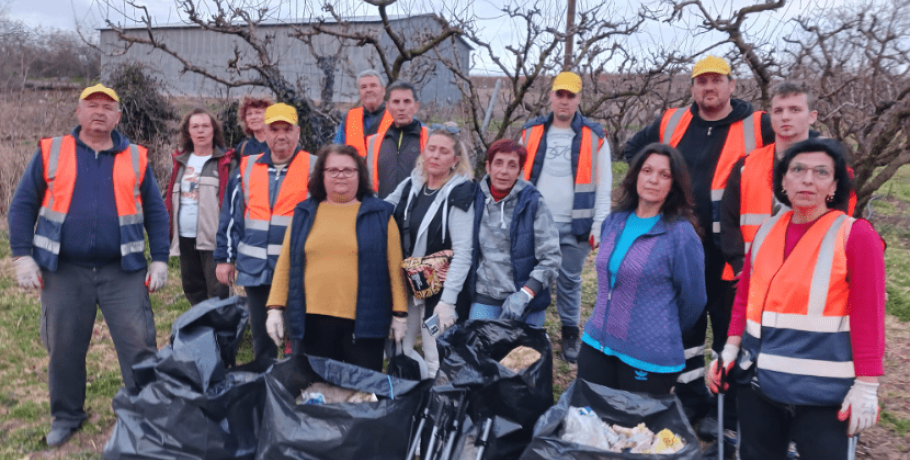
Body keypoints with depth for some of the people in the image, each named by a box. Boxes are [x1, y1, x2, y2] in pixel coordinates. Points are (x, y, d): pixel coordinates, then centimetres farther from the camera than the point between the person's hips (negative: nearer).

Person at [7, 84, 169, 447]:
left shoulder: (136, 158, 6)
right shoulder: (50, 152, 4)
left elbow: (156, 212, 7)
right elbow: (23, 205, 5)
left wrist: (160, 260, 1)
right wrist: (22, 256, -3)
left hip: (123, 271, 0)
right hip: (63, 271, 1)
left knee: (139, 346, 0)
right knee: (64, 348, 12)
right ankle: (66, 416, 32)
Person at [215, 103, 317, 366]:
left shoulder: (314, 167, 0)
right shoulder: (247, 167, 9)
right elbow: (230, 215, 12)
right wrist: (224, 257, 9)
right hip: (255, 270, 4)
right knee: (261, 336, 15)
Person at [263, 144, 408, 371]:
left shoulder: (379, 214, 6)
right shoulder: (304, 214, 12)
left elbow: (395, 267, 4)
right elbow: (285, 264, 12)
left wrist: (400, 313, 0)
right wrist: (275, 308, 5)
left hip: (363, 323, -2)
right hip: (311, 321, 2)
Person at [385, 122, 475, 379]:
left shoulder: (459, 193, -12)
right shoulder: (410, 186, 5)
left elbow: (463, 252, -17)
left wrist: (447, 300, -22)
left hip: (440, 290, -6)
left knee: (437, 363, -1)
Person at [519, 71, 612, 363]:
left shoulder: (594, 136, 1)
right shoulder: (531, 132, 6)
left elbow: (603, 184, 1)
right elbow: (519, 176, 11)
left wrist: (599, 225, -4)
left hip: (575, 226, -1)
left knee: (569, 281, 8)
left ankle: (570, 335, 24)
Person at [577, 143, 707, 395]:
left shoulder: (680, 234, -12)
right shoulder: (613, 222, 5)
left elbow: (692, 299, -4)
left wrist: (665, 334, 9)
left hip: (648, 359, -5)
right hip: (595, 346, 5)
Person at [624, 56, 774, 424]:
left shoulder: (757, 127, -6)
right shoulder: (672, 123, 5)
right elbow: (633, 149, 21)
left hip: (728, 250, -3)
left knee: (728, 325, 8)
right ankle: (691, 399, 30)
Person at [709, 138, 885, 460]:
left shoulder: (857, 235, -7)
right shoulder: (765, 231, 7)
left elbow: (868, 315, -10)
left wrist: (867, 386, -12)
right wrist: (730, 349, 4)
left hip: (824, 391, -4)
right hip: (758, 382, 5)